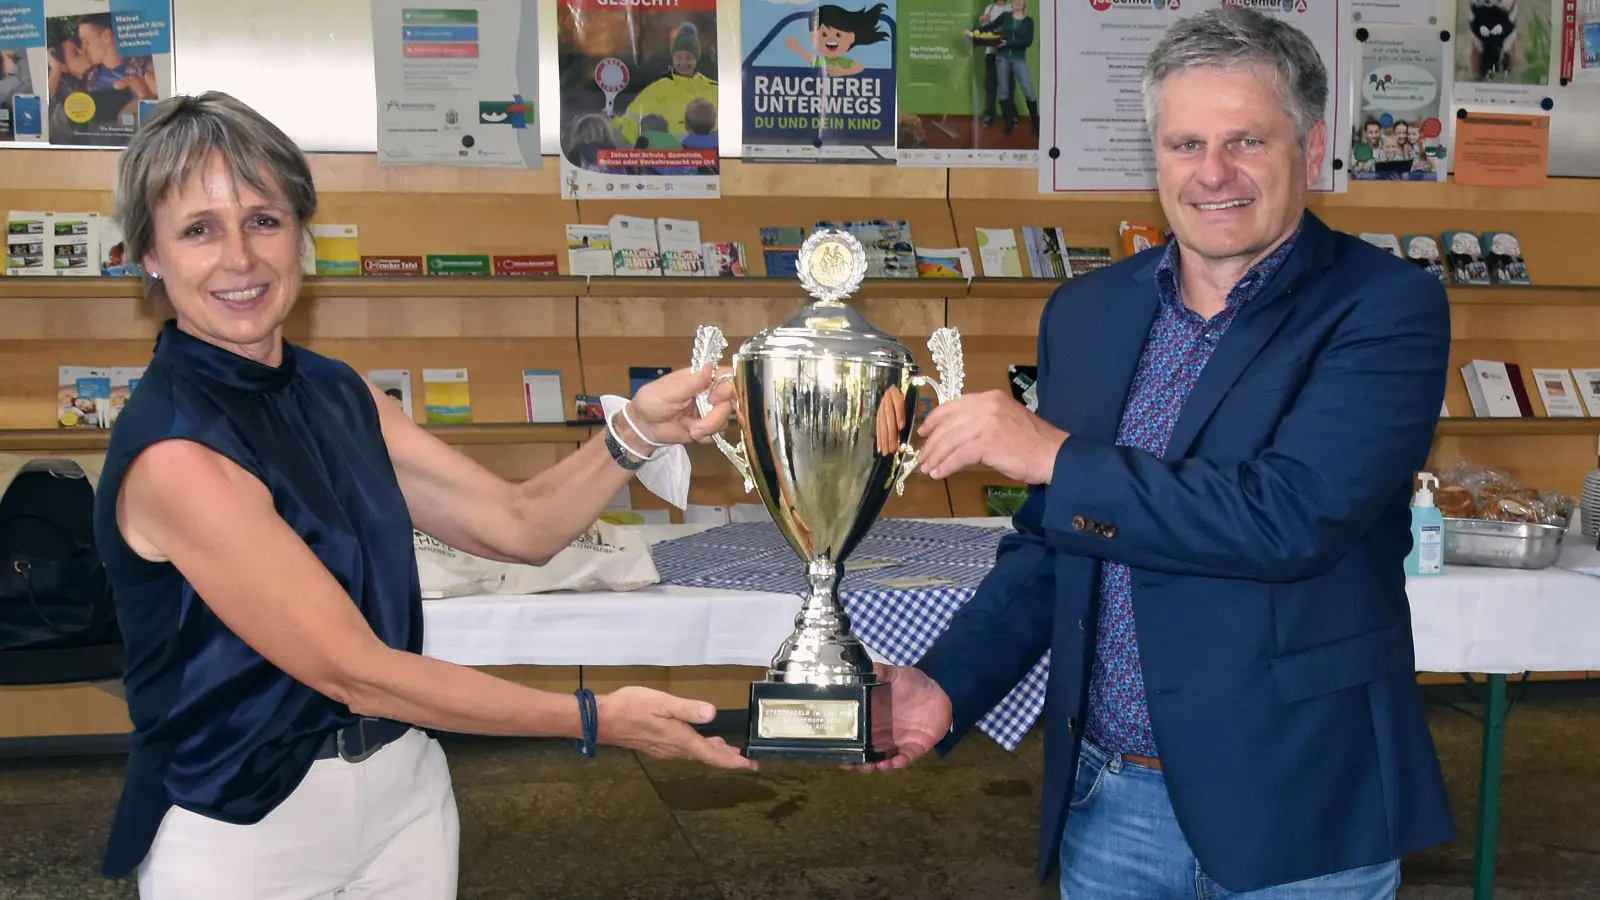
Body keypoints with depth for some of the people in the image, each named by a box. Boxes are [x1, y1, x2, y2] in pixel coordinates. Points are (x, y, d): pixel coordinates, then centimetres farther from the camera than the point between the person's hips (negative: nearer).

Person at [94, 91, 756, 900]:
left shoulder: (338, 394, 1)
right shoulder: (171, 452, -21)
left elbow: (518, 526, 0)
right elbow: (356, 672, -22)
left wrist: (637, 432, -17)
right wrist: (595, 720, -20)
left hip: (404, 790, 6)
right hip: (243, 833, -6)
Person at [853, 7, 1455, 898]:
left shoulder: (1386, 307, -11)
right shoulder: (1086, 312, 4)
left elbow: (1294, 516, -25)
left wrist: (1059, 456, -20)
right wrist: (946, 684, -4)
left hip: (1298, 816, -4)